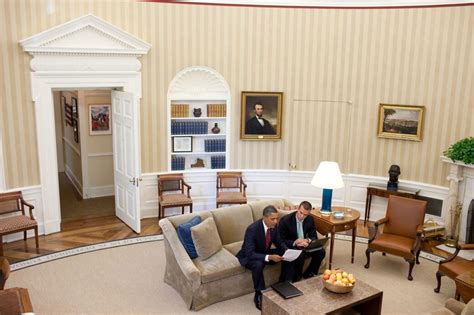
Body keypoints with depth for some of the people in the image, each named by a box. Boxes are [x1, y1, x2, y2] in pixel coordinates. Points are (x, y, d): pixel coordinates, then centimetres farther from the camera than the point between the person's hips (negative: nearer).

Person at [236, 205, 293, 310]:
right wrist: (269, 257, -46)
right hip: (249, 256, -6)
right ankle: (259, 295, -18)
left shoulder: (273, 225, -13)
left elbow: (279, 242, 2)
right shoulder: (252, 229, -33)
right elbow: (250, 254, -36)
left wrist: (287, 251, -20)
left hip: (265, 252, 7)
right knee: (258, 264, -39)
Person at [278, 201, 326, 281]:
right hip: (290, 247, -5)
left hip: (304, 245, 5)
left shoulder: (310, 219, -4)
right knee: (300, 256, -35)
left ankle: (308, 274, 2)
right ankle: (295, 280, -10)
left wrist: (307, 240, -23)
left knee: (321, 252, -18)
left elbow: (314, 237, 1)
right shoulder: (285, 220, -19)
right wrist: (295, 243, -32)